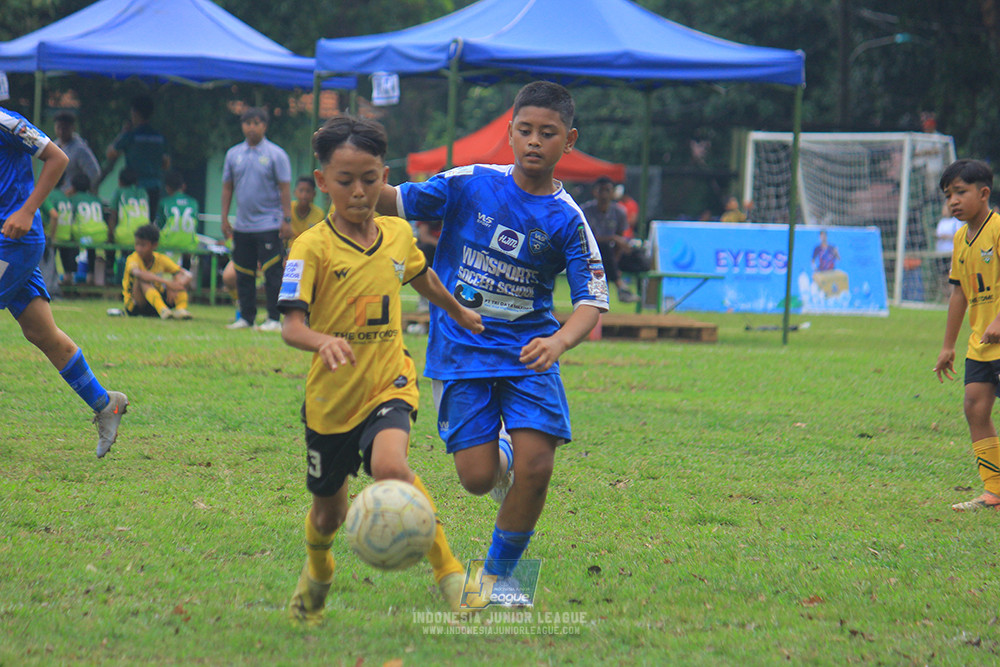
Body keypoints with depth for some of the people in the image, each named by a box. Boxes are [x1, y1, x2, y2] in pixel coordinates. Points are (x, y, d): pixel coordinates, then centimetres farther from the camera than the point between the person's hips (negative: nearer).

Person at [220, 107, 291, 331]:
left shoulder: (276, 154, -2)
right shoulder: (233, 154, 9)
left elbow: (284, 189, -4)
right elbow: (227, 187, 14)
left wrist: (287, 220, -10)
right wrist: (224, 218, 9)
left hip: (269, 226, -5)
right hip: (242, 226, 5)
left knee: (272, 273, -7)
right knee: (243, 274, 8)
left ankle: (274, 319, -4)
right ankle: (245, 317, 17)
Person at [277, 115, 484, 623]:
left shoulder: (398, 234, 1)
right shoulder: (312, 247, -13)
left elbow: (421, 276, 25)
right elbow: (291, 325, -22)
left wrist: (459, 313, 41)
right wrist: (322, 341, -44)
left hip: (389, 385, 1)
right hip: (331, 395, -1)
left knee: (389, 465, -30)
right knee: (329, 512, 14)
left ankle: (448, 571, -20)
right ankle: (316, 572, 48)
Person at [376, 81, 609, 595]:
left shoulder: (566, 219, -5)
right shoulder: (470, 184, -3)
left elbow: (592, 301, -10)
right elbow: (397, 202, 1)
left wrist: (558, 342, -31)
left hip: (527, 351, 0)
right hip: (460, 353, 0)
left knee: (535, 467, -14)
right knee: (477, 477, -9)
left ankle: (499, 571, 10)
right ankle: (498, 454, 31)